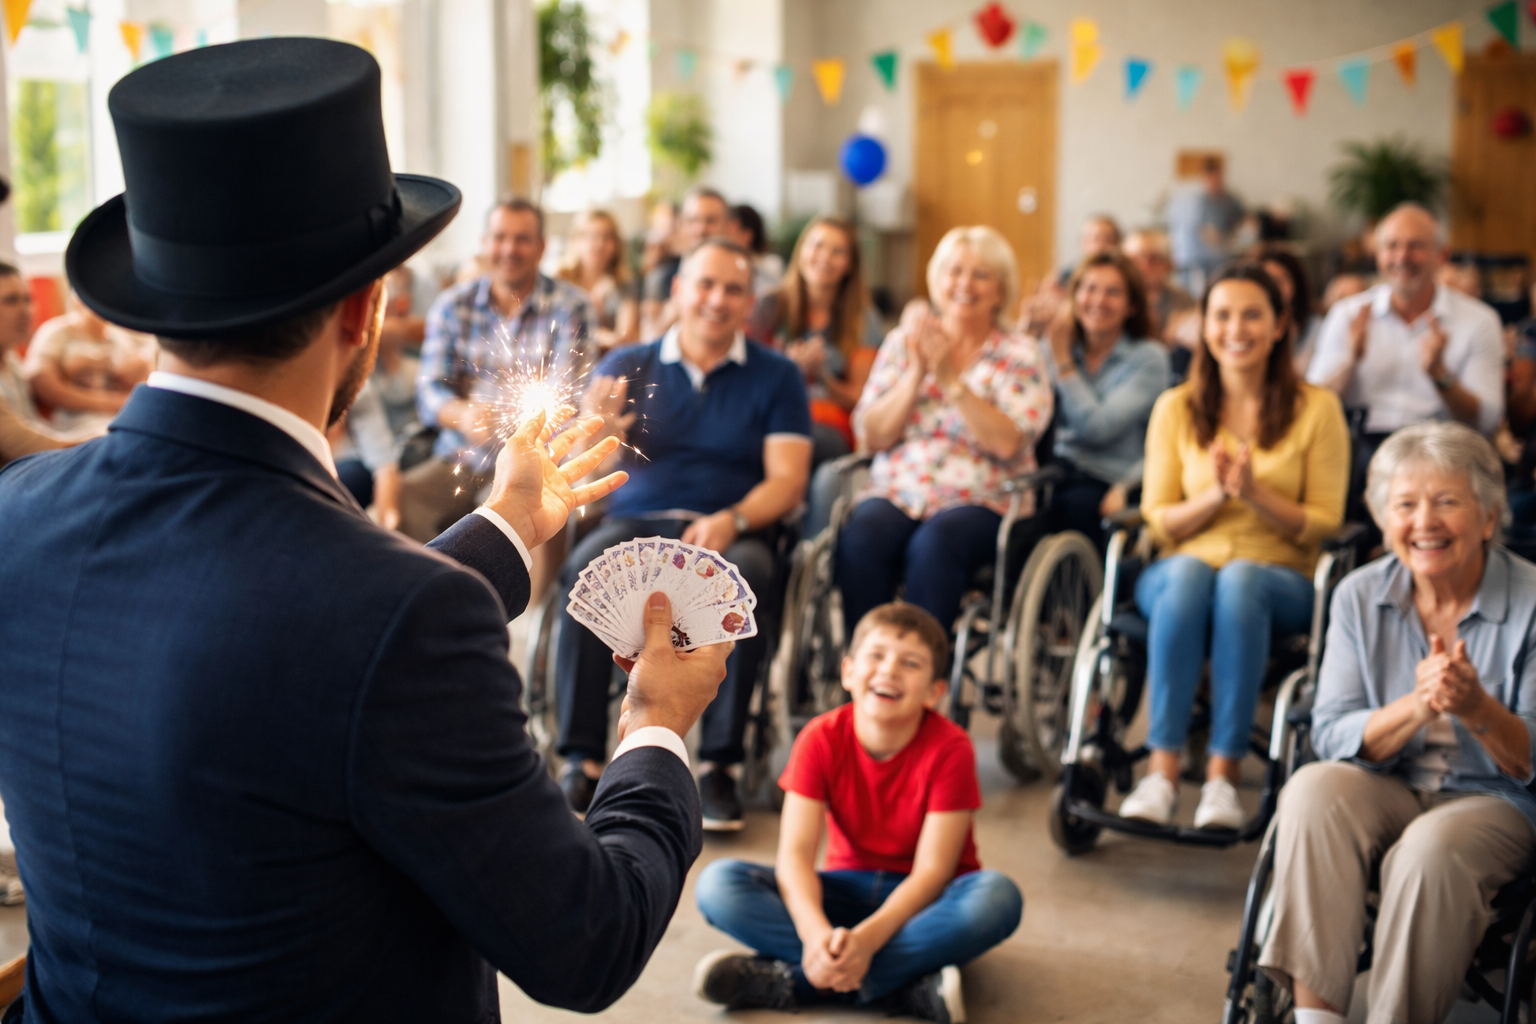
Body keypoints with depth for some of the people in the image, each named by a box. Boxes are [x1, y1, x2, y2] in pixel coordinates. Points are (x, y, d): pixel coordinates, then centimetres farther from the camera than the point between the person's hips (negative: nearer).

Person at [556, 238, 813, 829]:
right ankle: (582, 759, -28)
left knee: (745, 576, -36)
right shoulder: (627, 367, 15)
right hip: (636, 522, 1)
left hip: (731, 532, -1)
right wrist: (599, 431, -23)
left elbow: (787, 480, 2)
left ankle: (718, 764, -29)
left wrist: (731, 521, -18)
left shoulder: (775, 377, 13)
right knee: (586, 569, -33)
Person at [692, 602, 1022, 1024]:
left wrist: (867, 938, -38)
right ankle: (910, 987, -29)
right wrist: (816, 933, -39)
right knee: (717, 884, -21)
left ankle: (791, 980, -33)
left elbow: (932, 870, -22)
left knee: (997, 897, -36)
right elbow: (795, 852, -20)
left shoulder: (950, 749, -18)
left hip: (919, 898, -2)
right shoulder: (821, 739, -13)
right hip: (847, 888, 2)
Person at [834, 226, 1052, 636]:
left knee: (934, 543, -35)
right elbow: (873, 436, 4)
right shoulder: (901, 342, 14)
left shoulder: (1020, 355, 7)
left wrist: (951, 378, -13)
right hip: (897, 492, 2)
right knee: (861, 535, -31)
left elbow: (1007, 443, -10)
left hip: (981, 501, -2)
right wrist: (916, 373, -6)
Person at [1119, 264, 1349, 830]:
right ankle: (1162, 771, -39)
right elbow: (1158, 522, 7)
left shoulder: (1317, 408, 5)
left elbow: (1324, 524, 2)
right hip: (1182, 572, 1)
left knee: (1239, 579, -37)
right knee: (1187, 573, -36)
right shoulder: (1175, 408, 9)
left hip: (1281, 579, -1)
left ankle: (1223, 774, -38)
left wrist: (1255, 493, -15)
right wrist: (1216, 494, -12)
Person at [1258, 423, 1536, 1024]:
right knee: (1313, 789, -29)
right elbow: (1332, 737, -5)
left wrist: (1476, 709, -30)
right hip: (1388, 792, 3)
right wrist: (1417, 707, -24)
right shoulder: (1360, 597, 1)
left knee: (1430, 849, -35)